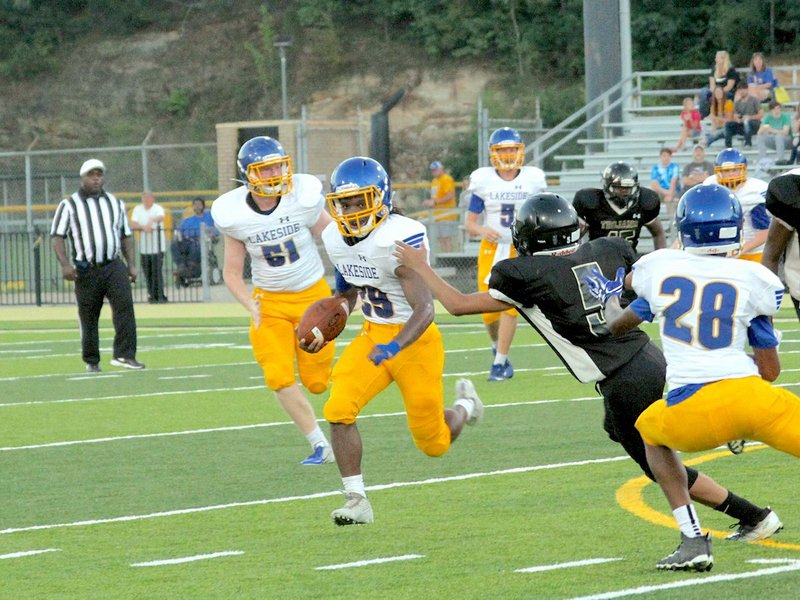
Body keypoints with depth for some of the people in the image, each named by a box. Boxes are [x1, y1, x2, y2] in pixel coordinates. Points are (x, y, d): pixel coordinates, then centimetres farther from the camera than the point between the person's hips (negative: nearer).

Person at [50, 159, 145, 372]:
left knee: (124, 304, -18)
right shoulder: (69, 205, 3)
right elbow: (58, 237, -3)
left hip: (114, 266, 2)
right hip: (86, 270, -2)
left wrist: (132, 264, 10)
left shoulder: (116, 203, 15)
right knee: (88, 317, 3)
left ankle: (124, 355, -23)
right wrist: (65, 264, -16)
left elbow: (126, 235, 20)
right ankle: (92, 361, 17)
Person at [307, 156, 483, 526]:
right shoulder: (337, 239, -3)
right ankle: (357, 500, -8)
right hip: (373, 336, 6)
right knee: (339, 410, -18)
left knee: (434, 444, 6)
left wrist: (394, 347, -42)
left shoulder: (399, 239, -26)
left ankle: (464, 406, 41)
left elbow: (424, 310, -28)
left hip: (415, 341, -6)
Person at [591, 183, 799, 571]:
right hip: (748, 395, -1)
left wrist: (609, 298, 53)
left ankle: (692, 540, 18)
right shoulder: (753, 279, 7)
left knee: (651, 431, 33)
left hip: (690, 415, 1)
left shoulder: (660, 267, 11)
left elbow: (617, 325, 30)